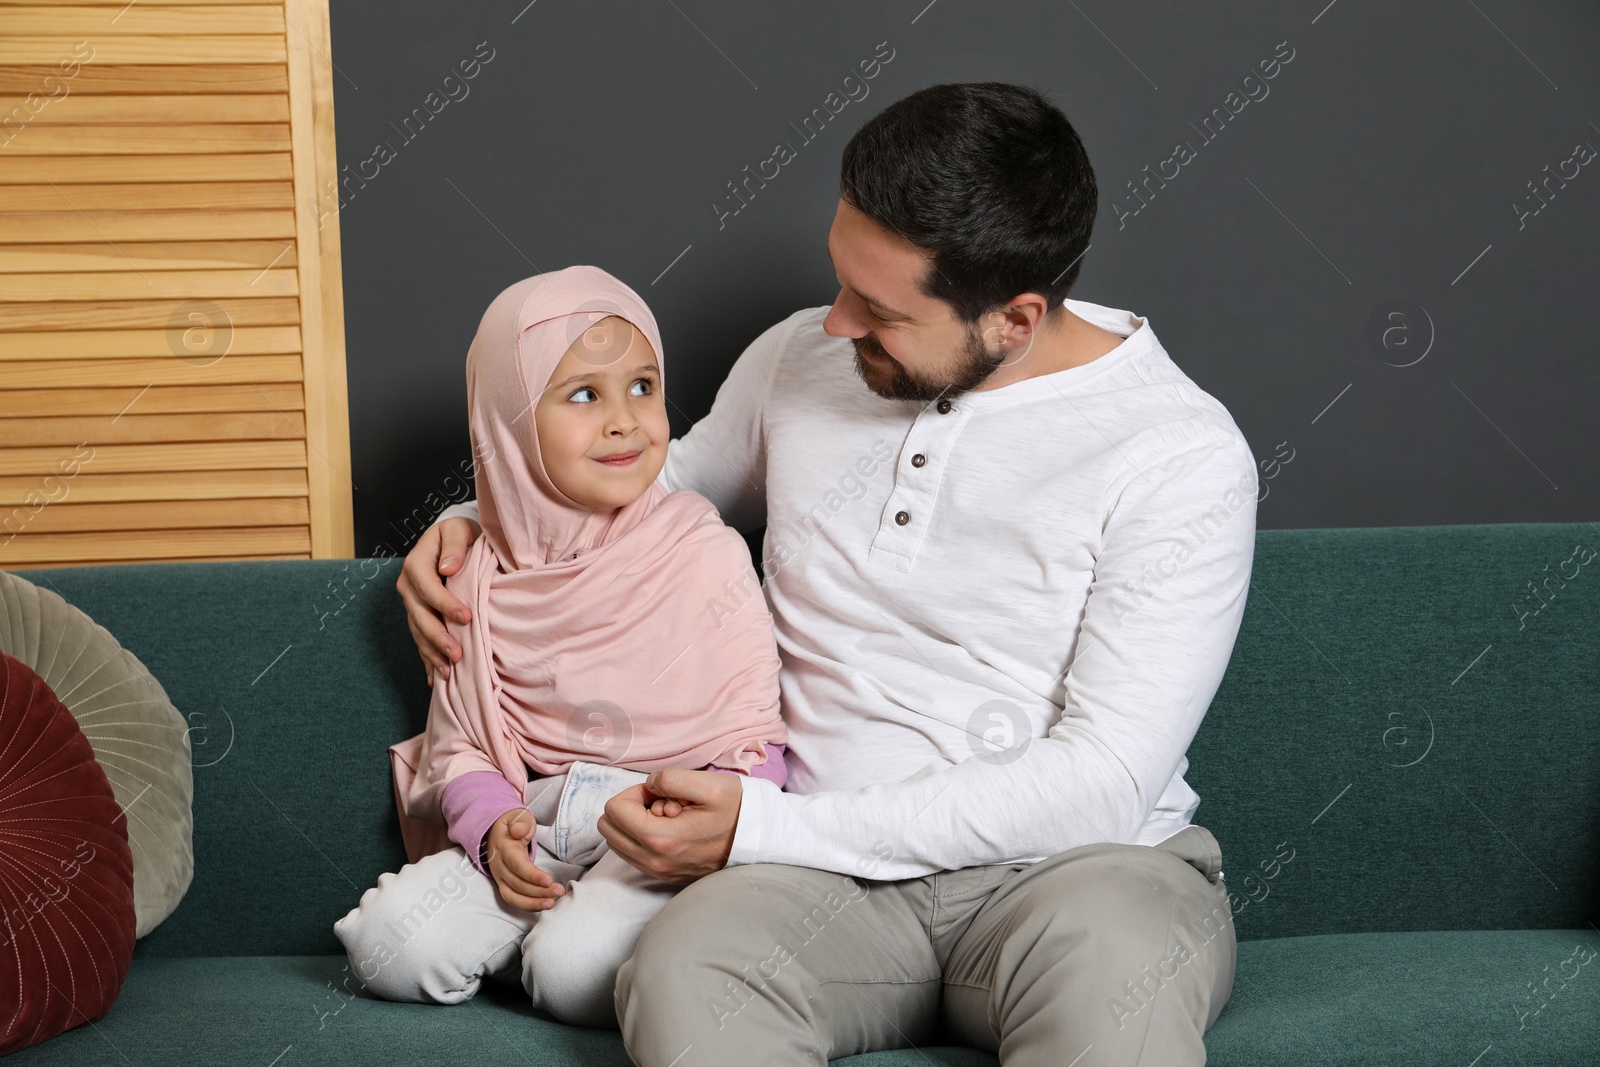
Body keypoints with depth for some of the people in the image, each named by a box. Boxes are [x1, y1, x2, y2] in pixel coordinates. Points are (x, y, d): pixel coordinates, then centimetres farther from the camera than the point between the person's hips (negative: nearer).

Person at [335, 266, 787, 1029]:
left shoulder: (707, 556, -4)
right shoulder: (486, 580, 6)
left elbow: (754, 739, -3)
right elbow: (459, 742, 10)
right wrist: (493, 827, -11)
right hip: (533, 824, 3)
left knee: (576, 968, -31)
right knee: (389, 944, -19)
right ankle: (533, 924, 5)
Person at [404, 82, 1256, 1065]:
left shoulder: (1183, 456, -9)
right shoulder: (800, 360, 9)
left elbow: (1102, 784, -15)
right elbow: (664, 487, 32)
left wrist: (764, 828, -18)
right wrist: (475, 527, 10)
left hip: (1074, 864, -3)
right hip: (832, 871, 4)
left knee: (1112, 975, -41)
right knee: (683, 973, -33)